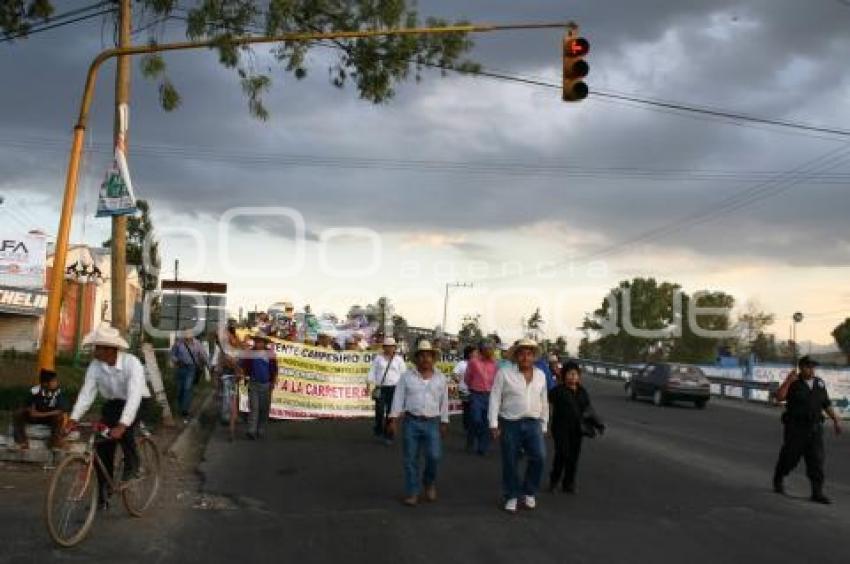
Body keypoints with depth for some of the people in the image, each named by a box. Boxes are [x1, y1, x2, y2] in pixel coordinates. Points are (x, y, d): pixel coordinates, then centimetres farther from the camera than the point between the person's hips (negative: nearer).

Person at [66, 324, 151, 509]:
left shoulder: (132, 364, -29)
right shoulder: (95, 365, -14)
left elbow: (134, 396, -38)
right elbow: (86, 393, -16)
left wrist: (122, 425, -48)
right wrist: (73, 419, -29)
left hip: (137, 404, -5)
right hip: (113, 404, 5)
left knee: (124, 431, -32)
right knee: (103, 447, -5)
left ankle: (132, 466, -3)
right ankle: (103, 494, 9)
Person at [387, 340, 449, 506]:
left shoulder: (440, 378, 5)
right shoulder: (407, 376, 0)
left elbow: (444, 402, 10)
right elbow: (399, 398, 0)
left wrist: (444, 423, 10)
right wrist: (393, 419, -7)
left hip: (432, 423, 1)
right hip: (411, 422, 0)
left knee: (434, 456, -11)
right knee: (411, 459, 3)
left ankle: (429, 482, 18)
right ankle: (412, 492, 15)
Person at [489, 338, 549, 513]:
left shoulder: (540, 375, 7)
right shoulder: (504, 373, -5)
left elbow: (544, 402, 14)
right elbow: (495, 399, -6)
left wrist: (544, 425, 14)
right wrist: (494, 424, -11)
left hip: (533, 423, 3)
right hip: (510, 423, -2)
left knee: (539, 457, -10)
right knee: (510, 463, 4)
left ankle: (529, 492, 12)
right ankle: (511, 496, 23)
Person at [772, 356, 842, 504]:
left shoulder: (819, 383, 6)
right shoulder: (792, 384, -7)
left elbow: (826, 404, 14)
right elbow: (779, 397, -23)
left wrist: (836, 420, 10)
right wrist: (788, 380, -26)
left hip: (814, 429, 3)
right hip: (795, 428, -3)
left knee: (817, 460, -5)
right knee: (790, 458, 6)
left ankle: (817, 493, -3)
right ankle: (778, 480, 30)